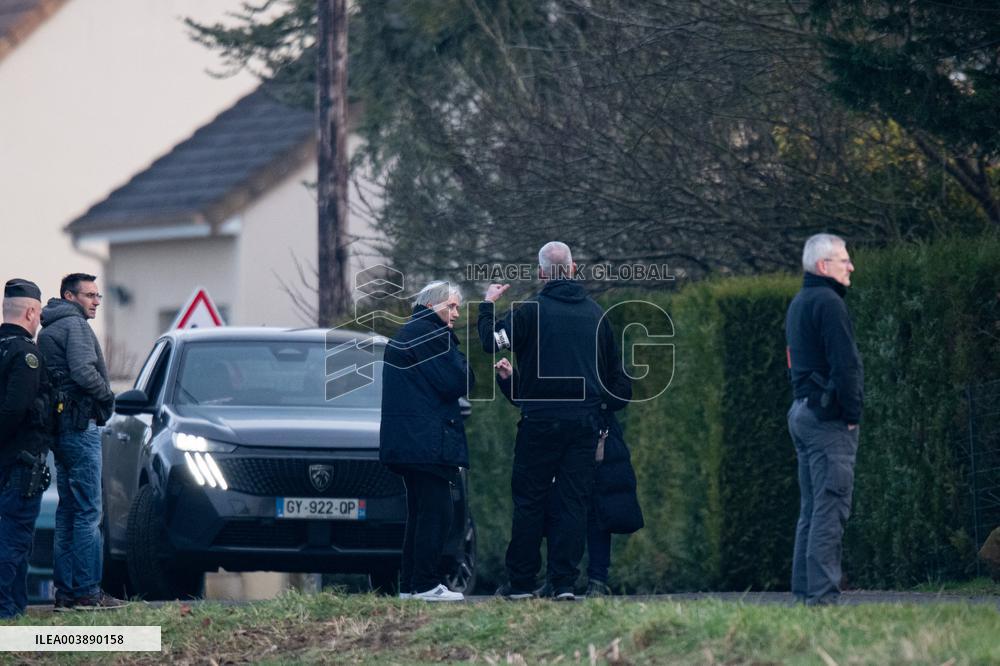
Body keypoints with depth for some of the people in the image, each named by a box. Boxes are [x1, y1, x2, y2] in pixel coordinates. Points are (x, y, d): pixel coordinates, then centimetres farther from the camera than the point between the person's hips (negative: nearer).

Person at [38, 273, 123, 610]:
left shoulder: (47, 331, 19)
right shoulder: (75, 326, -10)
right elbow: (83, 372, -23)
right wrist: (107, 395, -5)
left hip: (60, 427, 10)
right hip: (81, 425, -10)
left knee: (68, 510, 12)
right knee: (88, 511, -9)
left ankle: (66, 590, 13)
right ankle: (87, 591, -11)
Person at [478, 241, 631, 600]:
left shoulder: (532, 310, -6)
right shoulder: (596, 314, 10)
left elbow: (492, 341, -6)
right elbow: (614, 370, 16)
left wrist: (488, 306, 10)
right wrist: (617, 399, 30)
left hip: (541, 420, -3)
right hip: (585, 420, 3)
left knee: (529, 501, 3)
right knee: (575, 500, 4)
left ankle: (521, 582, 3)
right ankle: (565, 582, -2)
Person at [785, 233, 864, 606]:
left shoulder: (798, 304, 19)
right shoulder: (827, 303, -12)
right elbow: (845, 365, -19)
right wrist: (852, 415, -13)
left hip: (802, 411, 10)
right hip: (828, 418, -10)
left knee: (811, 508, 11)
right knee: (830, 508, -11)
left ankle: (804, 590, 11)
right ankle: (822, 593, -15)